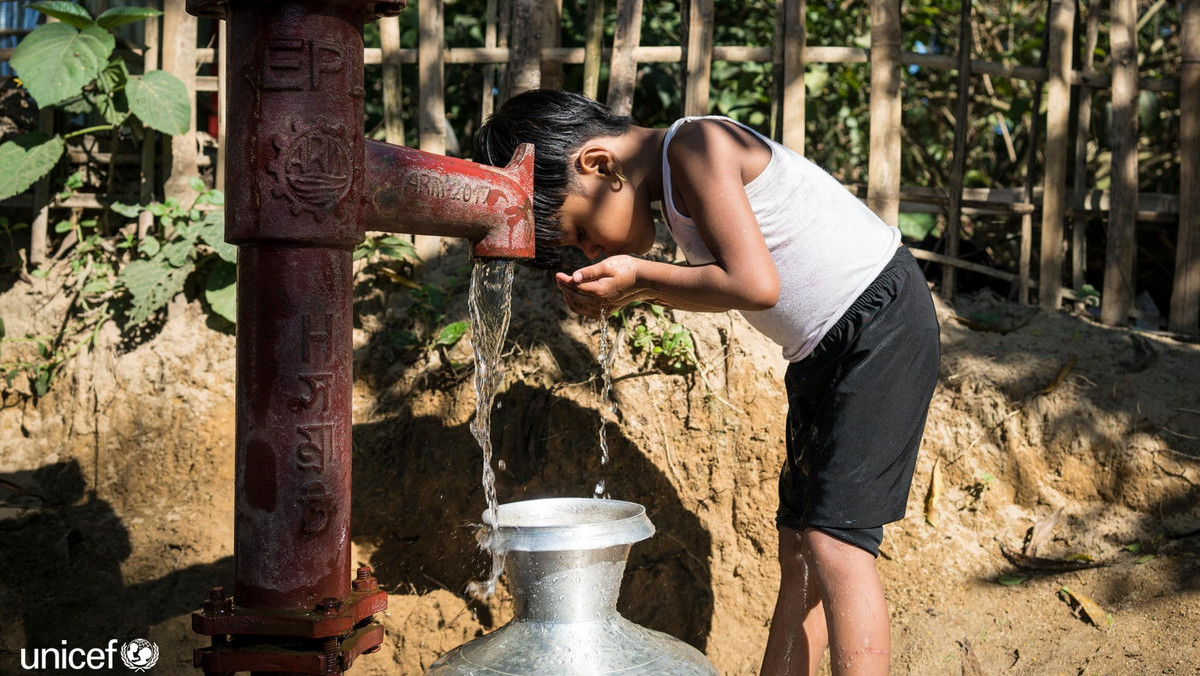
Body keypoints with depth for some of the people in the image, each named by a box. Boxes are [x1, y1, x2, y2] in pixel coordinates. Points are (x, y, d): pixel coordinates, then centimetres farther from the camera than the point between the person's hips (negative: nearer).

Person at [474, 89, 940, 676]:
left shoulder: (698, 146, -19)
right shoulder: (671, 178, 8)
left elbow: (754, 285, -27)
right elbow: (716, 284, 16)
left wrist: (640, 276, -16)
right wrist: (631, 289, 0)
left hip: (881, 322, -10)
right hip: (824, 351, 10)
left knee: (833, 541, -15)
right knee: (798, 547, 7)